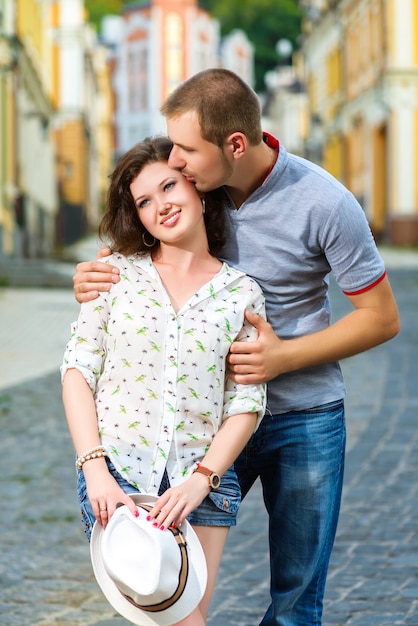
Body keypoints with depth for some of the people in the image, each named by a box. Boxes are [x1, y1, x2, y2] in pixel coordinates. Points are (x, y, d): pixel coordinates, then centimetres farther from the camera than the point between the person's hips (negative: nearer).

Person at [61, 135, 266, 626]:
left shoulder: (242, 294, 6)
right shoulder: (118, 273, 6)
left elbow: (246, 404, 2)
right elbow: (78, 370, 2)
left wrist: (200, 481, -12)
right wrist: (94, 468, -11)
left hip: (202, 479, 1)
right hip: (115, 475, -1)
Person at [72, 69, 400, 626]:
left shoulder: (324, 204, -17)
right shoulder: (191, 181, -7)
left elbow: (382, 317, -8)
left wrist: (283, 356, -18)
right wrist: (91, 278, -13)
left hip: (303, 418, -3)